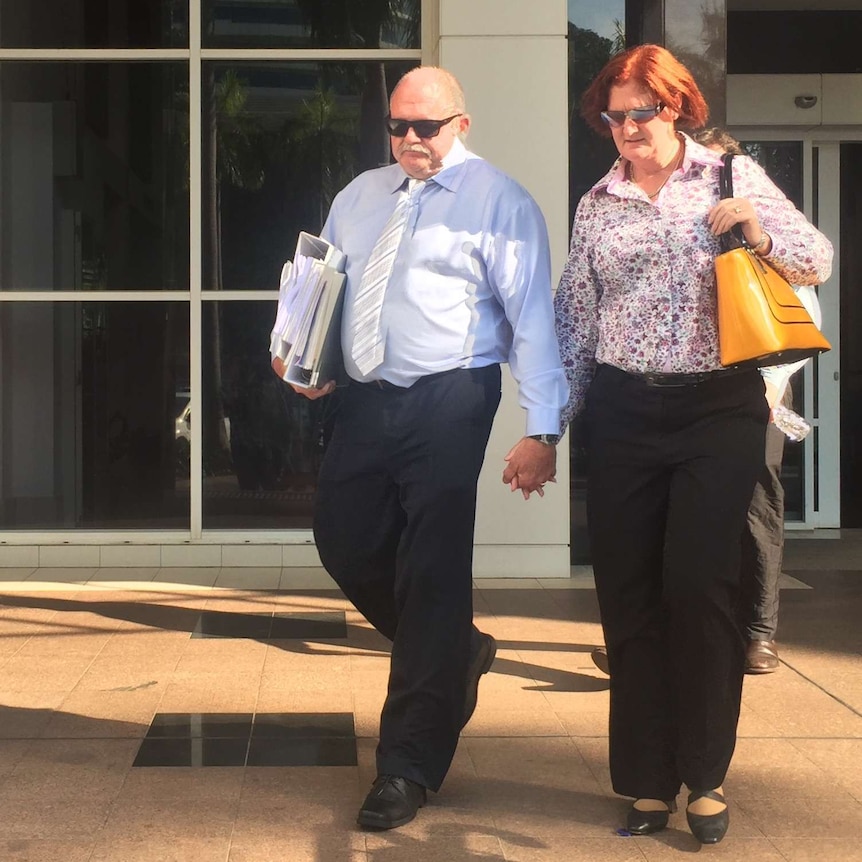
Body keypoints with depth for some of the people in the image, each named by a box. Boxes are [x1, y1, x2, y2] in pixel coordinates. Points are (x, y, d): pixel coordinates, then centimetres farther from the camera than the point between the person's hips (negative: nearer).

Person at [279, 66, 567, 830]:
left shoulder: (497, 201, -5)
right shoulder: (360, 196, 15)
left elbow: (533, 317, -10)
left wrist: (542, 430, -16)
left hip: (447, 402, -6)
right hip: (366, 398, 7)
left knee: (431, 571, -3)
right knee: (347, 544, 10)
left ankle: (411, 764, 8)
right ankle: (456, 653, 35)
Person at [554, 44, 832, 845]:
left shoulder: (732, 176, 3)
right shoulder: (596, 206, 9)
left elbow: (818, 260, 0)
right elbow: (575, 321, 12)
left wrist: (759, 234, -20)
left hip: (719, 411, -3)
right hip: (624, 414, 3)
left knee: (698, 588, -6)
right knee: (628, 598, 4)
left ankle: (705, 777, 11)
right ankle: (649, 779, 16)